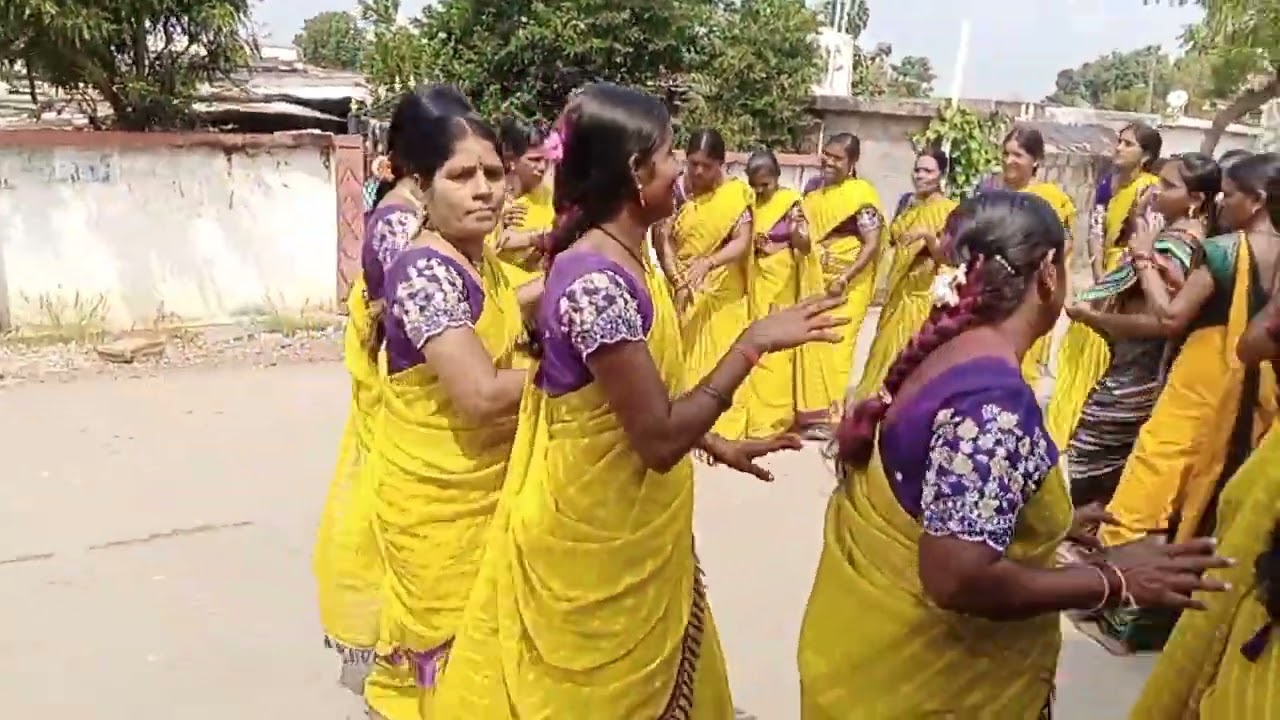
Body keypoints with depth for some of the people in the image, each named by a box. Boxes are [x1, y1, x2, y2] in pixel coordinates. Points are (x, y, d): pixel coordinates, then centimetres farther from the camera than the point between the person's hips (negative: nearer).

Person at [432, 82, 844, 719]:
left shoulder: (623, 260, 3)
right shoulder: (596, 281, -27)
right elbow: (659, 438, -27)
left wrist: (719, 446, 14)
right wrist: (754, 343, -22)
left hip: (630, 529, 9)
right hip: (594, 536, -9)